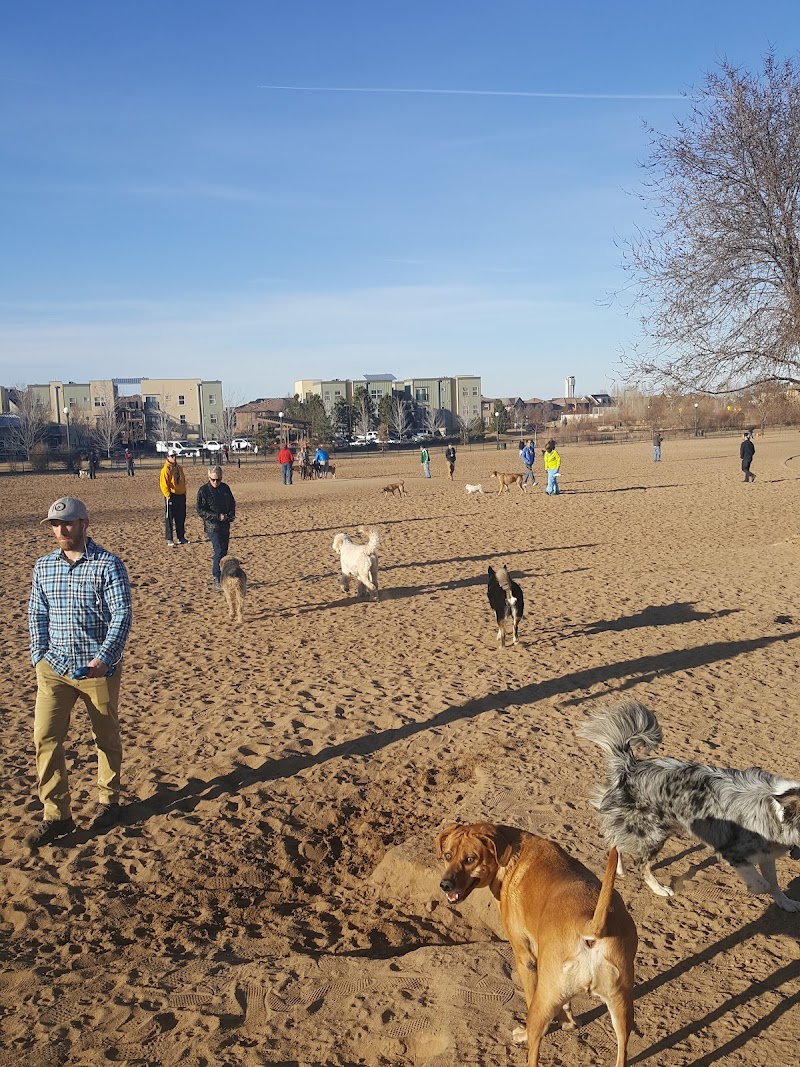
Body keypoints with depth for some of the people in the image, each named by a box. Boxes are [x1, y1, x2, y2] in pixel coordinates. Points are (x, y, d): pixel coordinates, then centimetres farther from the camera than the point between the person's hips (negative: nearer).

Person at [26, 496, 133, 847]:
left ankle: (108, 801, 31)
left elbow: (122, 616, -13)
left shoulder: (108, 565, -9)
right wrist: (40, 657, 0)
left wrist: (103, 659, -22)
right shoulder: (43, 566, 6)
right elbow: (37, 614, 12)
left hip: (99, 668, -3)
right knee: (45, 737, -4)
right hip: (54, 667, 4)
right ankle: (56, 816, 6)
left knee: (106, 737, 11)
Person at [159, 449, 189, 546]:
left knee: (181, 518, 12)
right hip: (171, 496, -7)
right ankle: (169, 540, 2)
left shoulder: (179, 468, 13)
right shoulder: (165, 469, -10)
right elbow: (163, 484, -14)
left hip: (181, 496, 7)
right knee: (169, 519, -2)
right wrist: (168, 495, -18)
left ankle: (181, 537, 22)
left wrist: (184, 493, 15)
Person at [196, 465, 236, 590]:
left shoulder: (225, 488, 8)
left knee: (224, 551, 11)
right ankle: (216, 579, -13)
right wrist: (218, 516, -19)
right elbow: (200, 511, -10)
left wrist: (231, 515, 0)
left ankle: (216, 574, 27)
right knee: (219, 551, -16)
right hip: (212, 525, -6)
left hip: (225, 525, 6)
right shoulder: (203, 491, -7)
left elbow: (232, 503, 21)